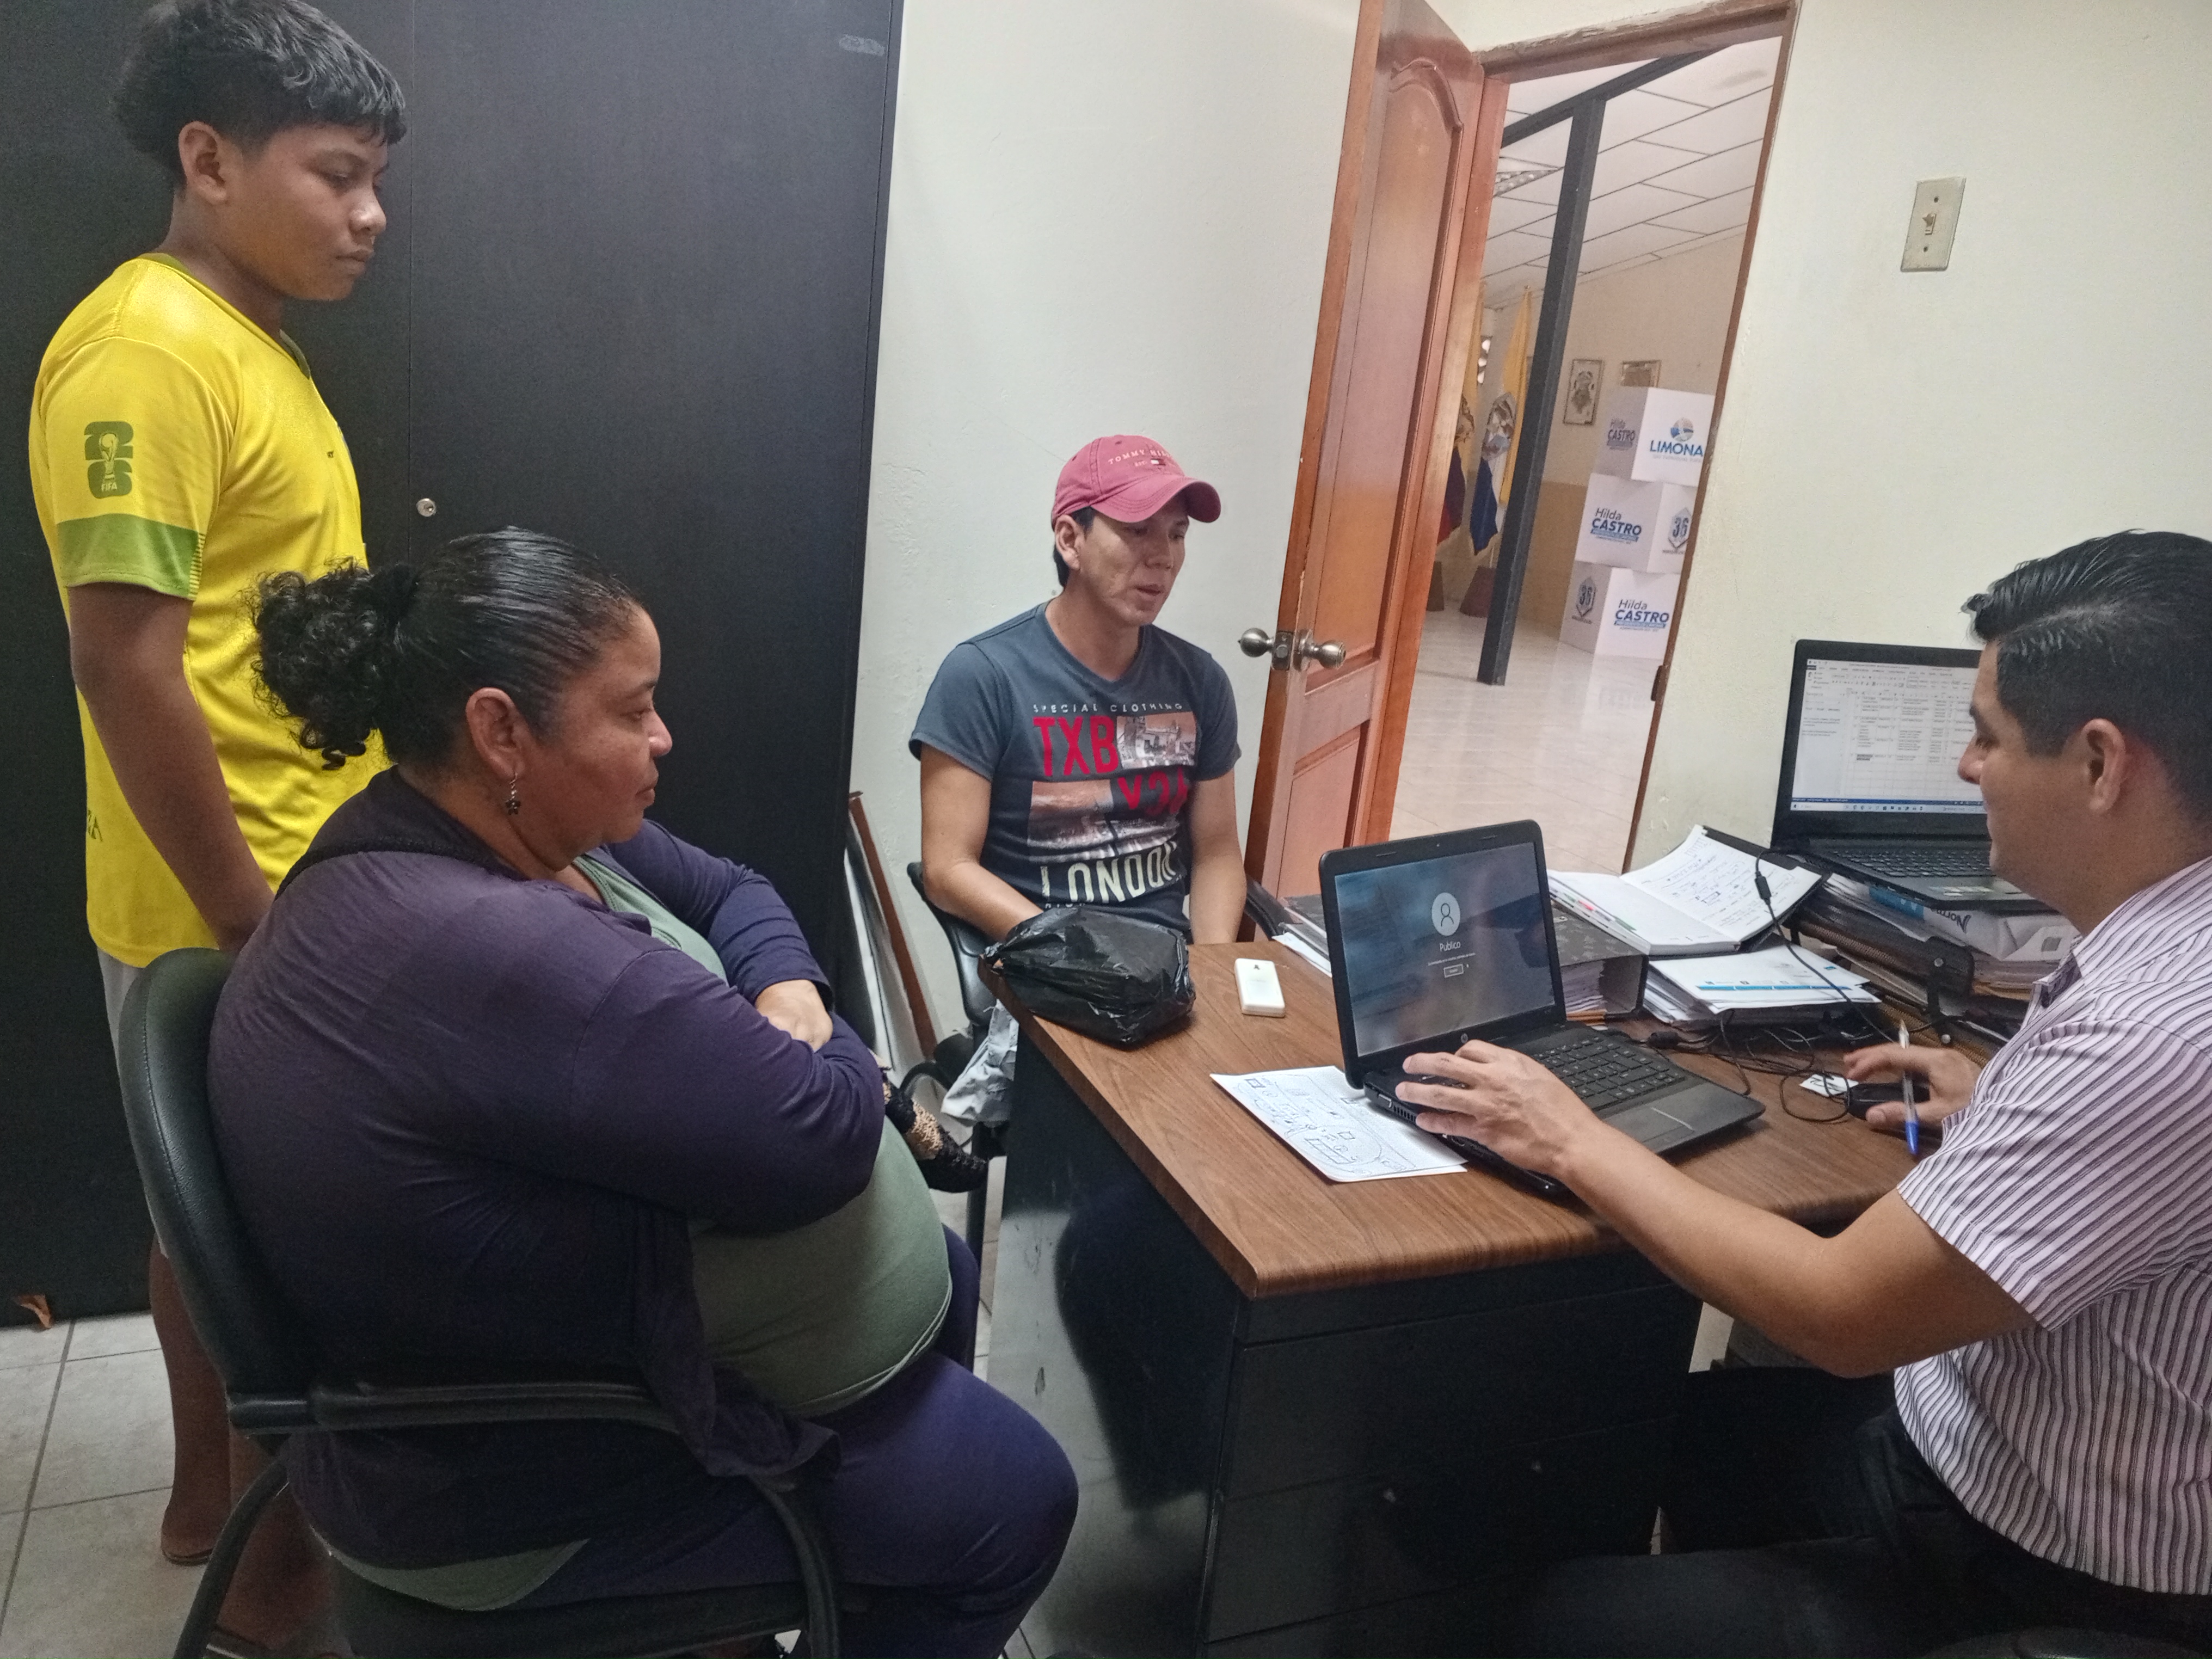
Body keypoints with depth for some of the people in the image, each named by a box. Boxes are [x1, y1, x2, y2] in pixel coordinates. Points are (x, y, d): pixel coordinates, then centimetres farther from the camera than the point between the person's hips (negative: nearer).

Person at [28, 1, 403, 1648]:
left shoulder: (252, 341, 12)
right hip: (228, 911, -9)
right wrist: (247, 917, -20)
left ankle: (211, 1493, 41)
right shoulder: (146, 346, -18)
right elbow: (125, 662, -23)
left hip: (296, 885, 9)